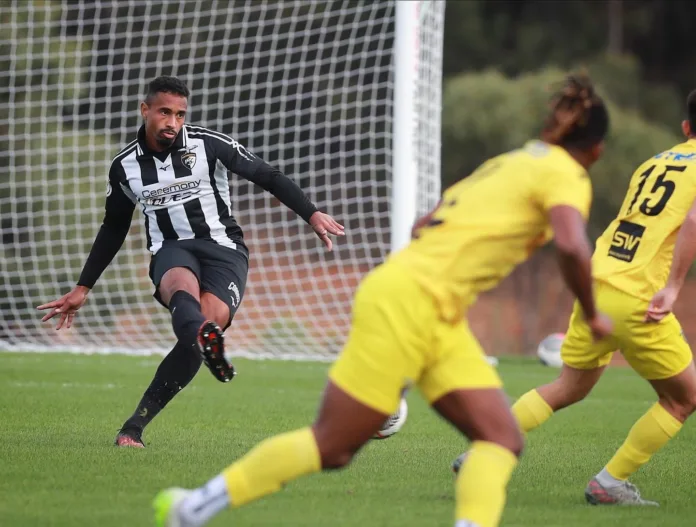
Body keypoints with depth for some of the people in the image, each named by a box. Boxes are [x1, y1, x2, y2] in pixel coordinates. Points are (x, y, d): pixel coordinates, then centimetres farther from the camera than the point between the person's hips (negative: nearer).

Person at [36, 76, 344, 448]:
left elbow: (267, 177, 4)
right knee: (183, 285, -37)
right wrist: (83, 288, 22)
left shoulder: (209, 144, -3)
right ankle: (206, 342, -75)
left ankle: (134, 428, -18)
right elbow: (114, 229, 20)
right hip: (171, 250, 1)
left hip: (223, 248, -1)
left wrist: (312, 215, -5)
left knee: (210, 321, -27)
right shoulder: (125, 166, 6)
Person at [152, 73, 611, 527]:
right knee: (331, 446, -3)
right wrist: (592, 315, -10)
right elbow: (573, 247, -24)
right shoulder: (567, 176, -5)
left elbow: (425, 224, 24)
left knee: (503, 440, -2)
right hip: (409, 302, -9)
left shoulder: (508, 162, 20)